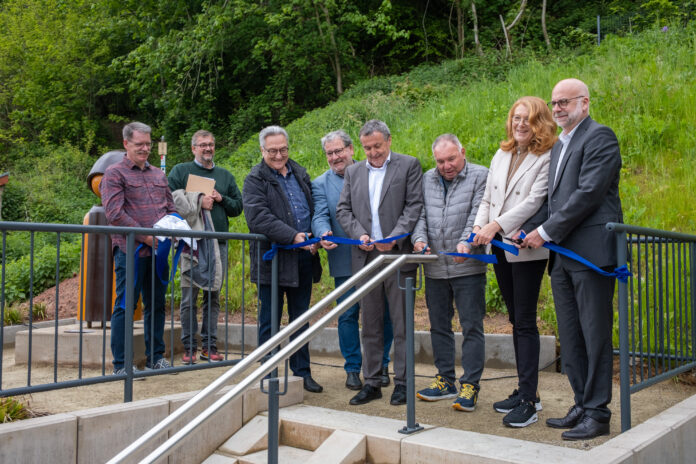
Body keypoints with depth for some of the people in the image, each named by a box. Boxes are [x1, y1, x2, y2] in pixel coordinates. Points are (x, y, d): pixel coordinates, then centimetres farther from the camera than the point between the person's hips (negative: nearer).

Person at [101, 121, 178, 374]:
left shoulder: (158, 174, 19)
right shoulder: (114, 173, 0)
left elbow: (171, 208, 22)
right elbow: (114, 213, -11)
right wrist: (146, 236, -15)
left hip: (157, 250, 6)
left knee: (156, 304, 11)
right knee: (126, 305, -2)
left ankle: (156, 356, 22)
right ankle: (121, 364, 6)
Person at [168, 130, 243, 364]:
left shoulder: (225, 175, 18)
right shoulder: (181, 171, 8)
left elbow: (238, 207, 15)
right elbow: (171, 201, -5)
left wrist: (221, 199, -3)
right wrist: (197, 202, -15)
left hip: (218, 241, 3)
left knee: (213, 296, 6)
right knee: (189, 296, -2)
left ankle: (209, 346, 13)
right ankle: (189, 347, 6)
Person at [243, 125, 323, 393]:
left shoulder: (300, 174, 15)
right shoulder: (255, 179, -4)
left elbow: (314, 209, 21)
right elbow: (258, 218, -17)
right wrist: (293, 236, -22)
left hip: (303, 260, 5)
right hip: (273, 259, -5)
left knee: (301, 319, 13)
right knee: (270, 321, 5)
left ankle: (302, 372, 24)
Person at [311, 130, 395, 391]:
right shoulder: (321, 184, 7)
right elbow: (320, 216, -5)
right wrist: (324, 234, -27)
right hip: (345, 260, 0)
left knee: (382, 314, 6)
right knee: (348, 316, 4)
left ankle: (381, 366, 22)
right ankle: (353, 368, 18)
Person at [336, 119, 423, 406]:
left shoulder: (409, 165, 3)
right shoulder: (353, 171, 15)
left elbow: (414, 205, -4)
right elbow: (343, 210, 12)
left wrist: (395, 237, -15)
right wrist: (359, 234, -6)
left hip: (398, 255, -4)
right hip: (365, 256, 4)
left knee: (401, 324, 2)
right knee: (370, 325, 9)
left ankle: (402, 382, 13)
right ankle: (371, 383, 18)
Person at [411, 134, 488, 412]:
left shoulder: (480, 176, -1)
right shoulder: (427, 180, 14)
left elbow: (478, 214, -12)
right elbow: (420, 213, 9)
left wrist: (466, 242, -27)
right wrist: (419, 237, -11)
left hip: (467, 266, -5)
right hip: (435, 267, 5)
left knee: (472, 326, -2)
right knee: (439, 325, 12)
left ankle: (470, 385, 6)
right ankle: (445, 381, 24)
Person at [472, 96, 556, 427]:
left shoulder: (547, 157, -7)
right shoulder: (501, 155, 14)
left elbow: (535, 200, -16)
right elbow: (487, 198, 14)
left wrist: (496, 225, -20)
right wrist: (478, 228, -2)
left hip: (526, 248, -7)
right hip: (500, 249, 7)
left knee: (525, 322, -5)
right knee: (516, 321, 13)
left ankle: (528, 401, 2)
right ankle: (525, 391, 23)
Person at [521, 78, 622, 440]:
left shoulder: (599, 137, -6)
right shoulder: (559, 145, 22)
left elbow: (588, 193, -16)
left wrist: (546, 232, -13)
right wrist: (534, 232, 7)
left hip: (591, 251, -9)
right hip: (562, 254, 9)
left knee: (595, 333, -3)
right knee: (570, 336, 12)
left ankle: (598, 413, 6)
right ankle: (582, 405, 22)